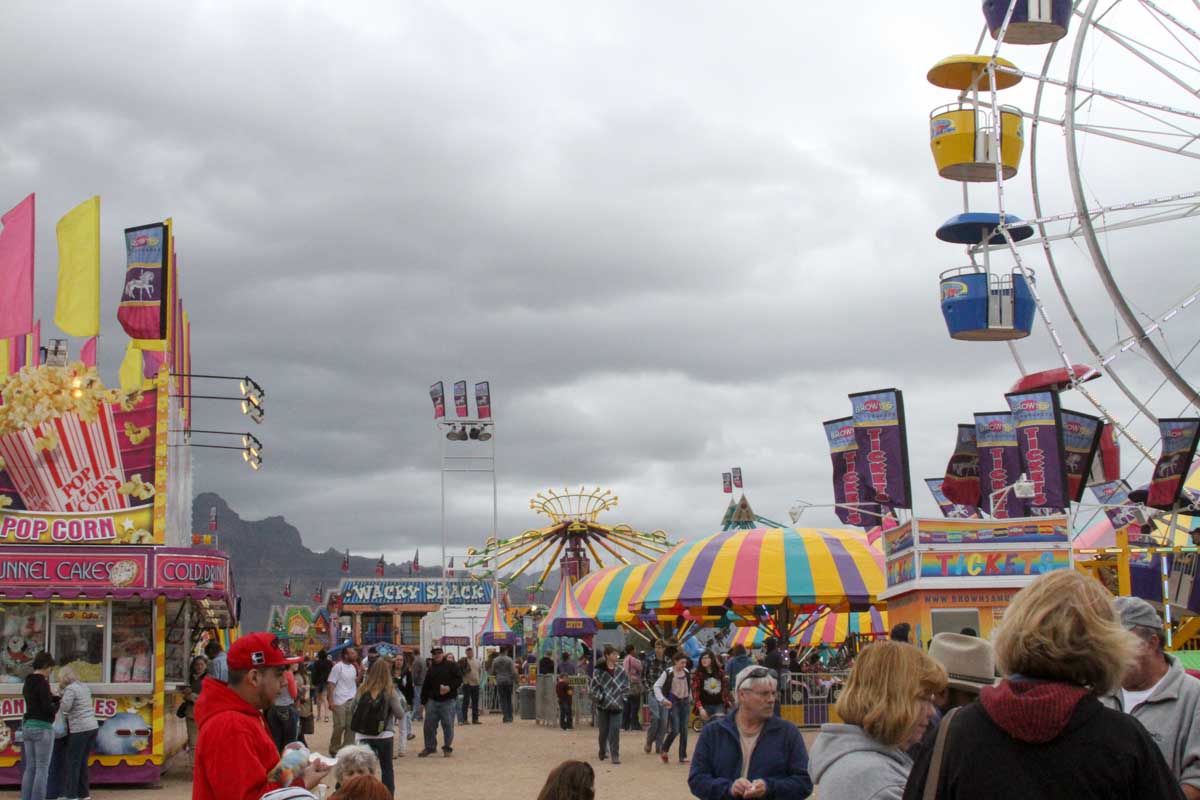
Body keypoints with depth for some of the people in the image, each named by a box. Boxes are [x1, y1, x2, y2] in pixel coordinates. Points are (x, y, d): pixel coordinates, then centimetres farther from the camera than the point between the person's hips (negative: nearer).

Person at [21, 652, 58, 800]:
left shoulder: (27, 683, 12)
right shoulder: (42, 683, -14)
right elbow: (48, 708, -17)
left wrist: (56, 698, 19)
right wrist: (57, 706, 3)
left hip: (27, 726, 8)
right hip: (42, 728, -8)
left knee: (29, 768, 11)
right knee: (42, 769, -3)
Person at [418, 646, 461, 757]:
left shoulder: (450, 666, 0)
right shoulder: (431, 668, 15)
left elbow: (459, 679, -5)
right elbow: (426, 686, 17)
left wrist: (450, 687, -20)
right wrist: (423, 701, 12)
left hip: (447, 701, -4)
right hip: (432, 701, 4)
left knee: (448, 725, -2)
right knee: (429, 725, 3)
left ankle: (447, 748, 12)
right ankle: (430, 747, 16)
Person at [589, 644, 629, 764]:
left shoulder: (620, 671, 2)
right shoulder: (599, 670, -6)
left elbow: (626, 685, 10)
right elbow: (593, 686, -5)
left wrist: (621, 697, 1)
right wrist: (600, 697, -10)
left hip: (616, 705, 1)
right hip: (603, 705, -1)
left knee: (615, 730, -7)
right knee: (603, 730, 9)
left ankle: (615, 755, -4)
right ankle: (603, 751, 32)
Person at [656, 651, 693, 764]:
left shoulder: (687, 672, 5)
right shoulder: (668, 673, -9)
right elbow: (656, 686, -7)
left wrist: (690, 699, 17)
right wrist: (663, 699, -14)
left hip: (685, 702, 5)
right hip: (673, 703, -4)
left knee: (684, 730, 2)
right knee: (675, 730, -11)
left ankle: (683, 756, 8)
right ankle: (664, 750, 13)